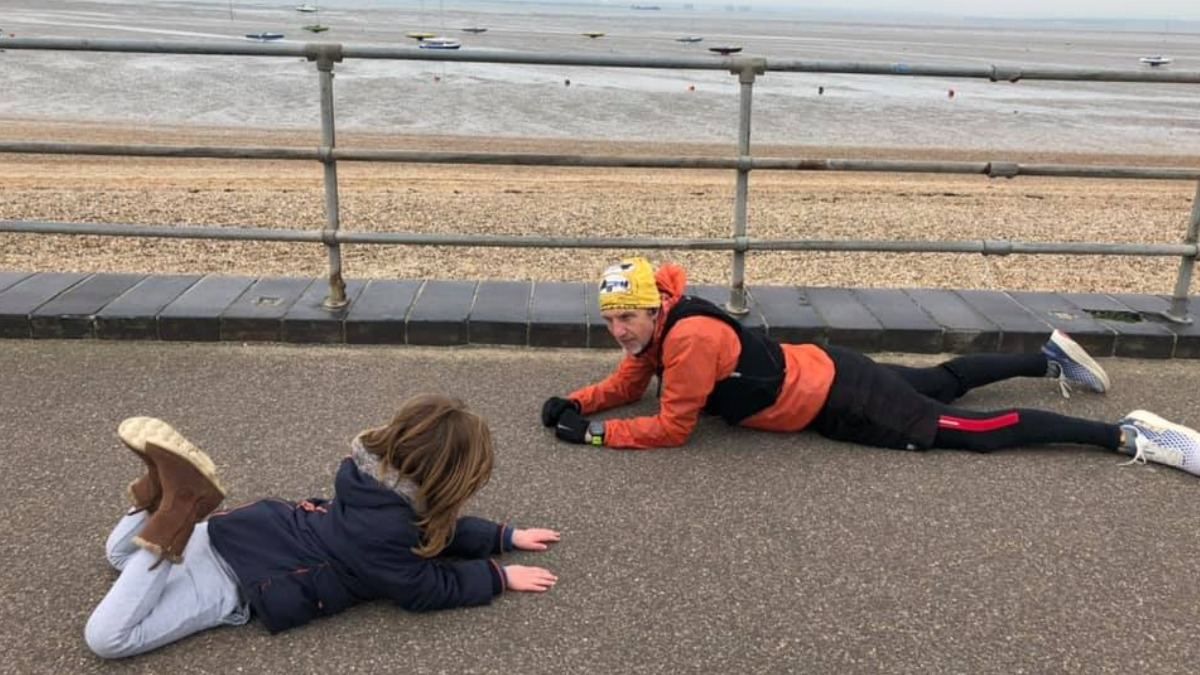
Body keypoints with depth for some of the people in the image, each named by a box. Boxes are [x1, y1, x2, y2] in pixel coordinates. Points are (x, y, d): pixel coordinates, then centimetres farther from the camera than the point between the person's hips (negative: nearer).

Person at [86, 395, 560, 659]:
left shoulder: (381, 482, -1)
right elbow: (428, 588, -15)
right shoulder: (382, 533, -27)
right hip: (236, 580, -7)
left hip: (242, 534, 7)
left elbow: (436, 529, 15)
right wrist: (499, 576, -7)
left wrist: (506, 536, 15)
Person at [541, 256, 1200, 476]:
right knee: (942, 381, 26)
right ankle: (1050, 356, 43)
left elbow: (671, 427, -24)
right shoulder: (658, 327, -2)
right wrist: (574, 404, -3)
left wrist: (594, 432, -20)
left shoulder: (689, 338, -29)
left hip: (839, 401, -8)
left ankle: (1127, 435, 5)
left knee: (973, 431, -3)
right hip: (820, 372, 8)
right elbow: (628, 383, 11)